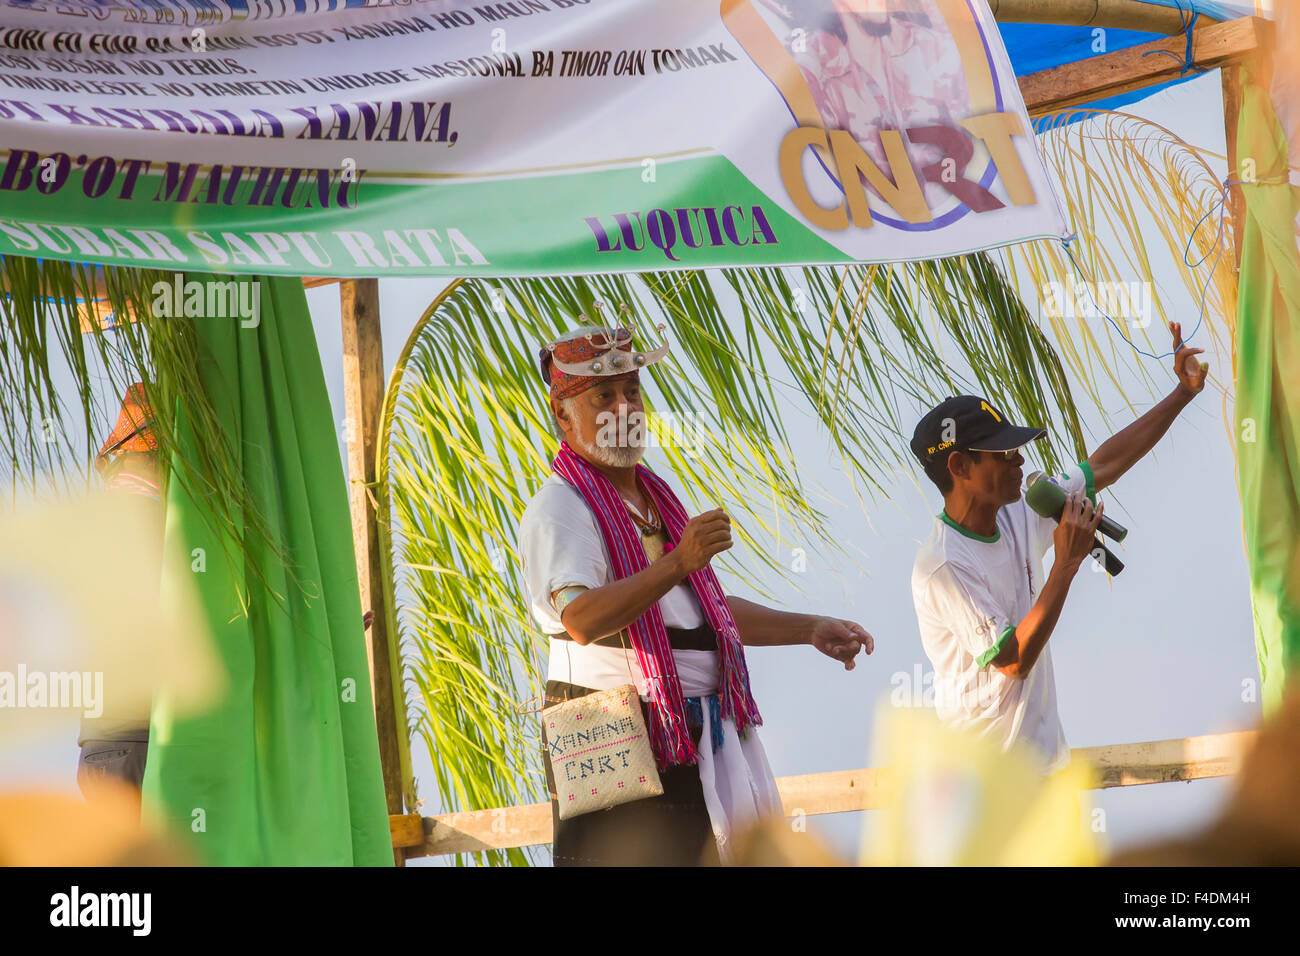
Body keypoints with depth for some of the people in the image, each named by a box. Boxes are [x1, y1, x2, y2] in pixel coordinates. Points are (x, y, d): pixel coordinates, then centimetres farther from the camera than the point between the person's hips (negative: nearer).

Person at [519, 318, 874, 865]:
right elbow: (580, 620, -28)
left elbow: (708, 609, 28)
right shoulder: (559, 508, -11)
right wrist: (678, 563, -37)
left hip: (694, 736, 9)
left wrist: (809, 630, 20)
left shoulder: (655, 497, 19)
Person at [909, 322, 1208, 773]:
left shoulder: (1020, 514, 3)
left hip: (1041, 749, 9)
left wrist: (1183, 394, 11)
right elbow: (1013, 660, -25)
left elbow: (1105, 465, 13)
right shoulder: (943, 567, -22)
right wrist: (1067, 563, -26)